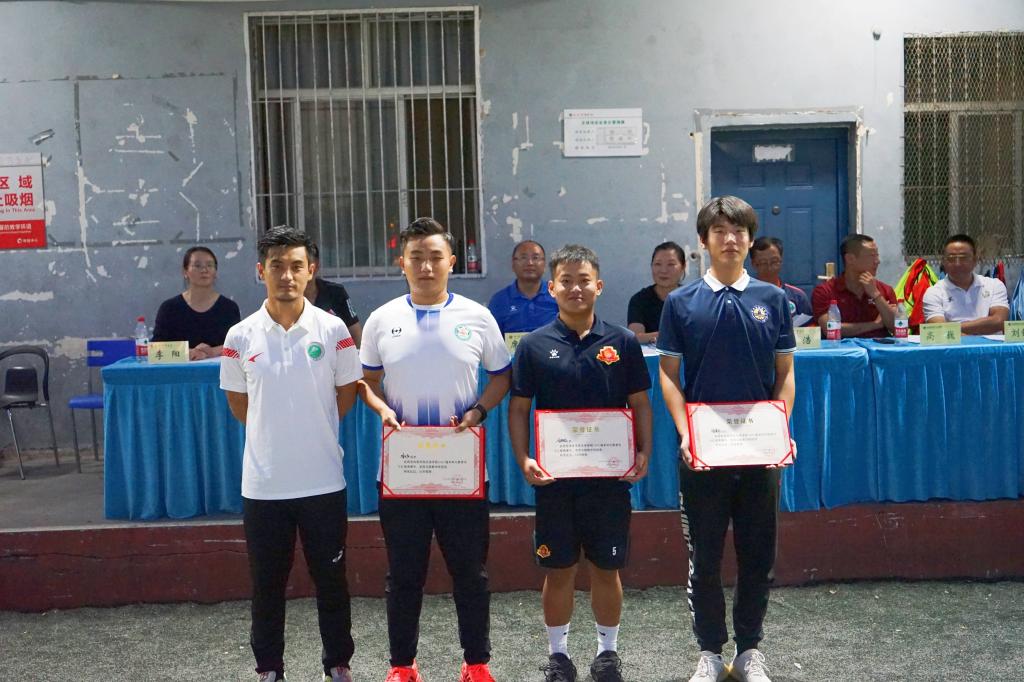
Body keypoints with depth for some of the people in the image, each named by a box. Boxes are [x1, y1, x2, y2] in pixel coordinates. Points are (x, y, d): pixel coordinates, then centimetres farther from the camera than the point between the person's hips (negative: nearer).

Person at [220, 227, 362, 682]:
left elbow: (347, 391, 6)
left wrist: (313, 430, 8)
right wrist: (273, 432, 9)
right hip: (262, 484, 1)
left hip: (323, 481, -1)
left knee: (331, 580, 11)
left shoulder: (333, 330, -4)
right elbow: (237, 402, 10)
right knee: (267, 584, 12)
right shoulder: (240, 336, -2)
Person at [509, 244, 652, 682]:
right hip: (554, 477, 0)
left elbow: (640, 404, 5)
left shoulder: (622, 342, 1)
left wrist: (643, 453, -8)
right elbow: (518, 407, 2)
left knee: (607, 569, 10)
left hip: (610, 476, 0)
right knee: (558, 570, 9)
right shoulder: (535, 346, 0)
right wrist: (523, 459, -10)